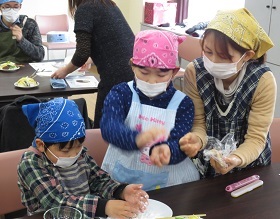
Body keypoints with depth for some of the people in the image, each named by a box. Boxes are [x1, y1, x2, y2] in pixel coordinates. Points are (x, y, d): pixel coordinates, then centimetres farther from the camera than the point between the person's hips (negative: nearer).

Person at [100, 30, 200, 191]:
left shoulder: (183, 103, -2)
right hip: (122, 176, -1)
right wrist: (137, 138, -41)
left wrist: (165, 151, -35)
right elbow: (109, 128, -20)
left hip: (169, 180, 1)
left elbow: (180, 145, -11)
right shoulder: (120, 94, -3)